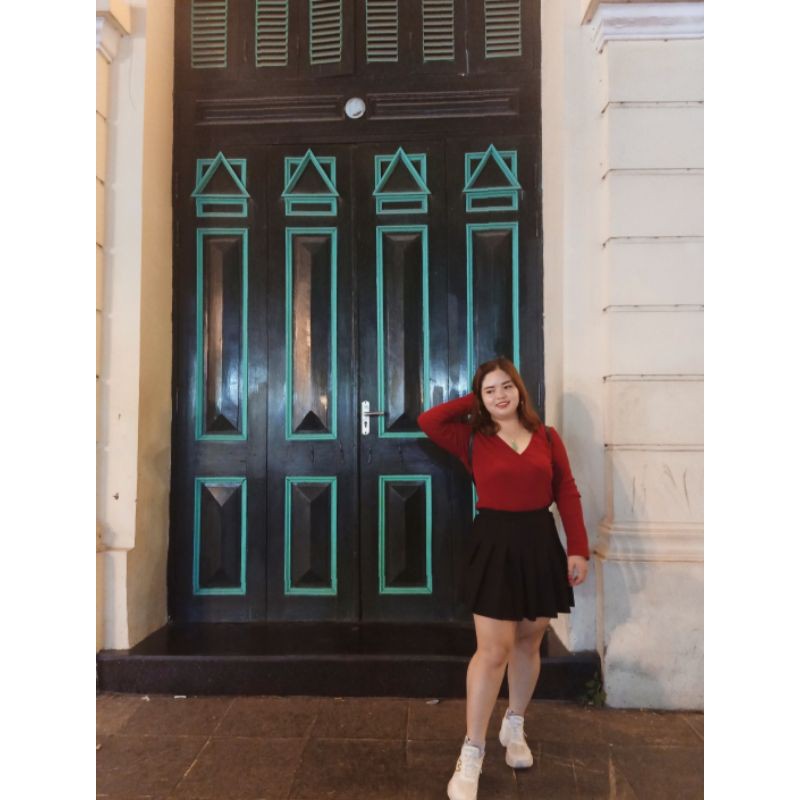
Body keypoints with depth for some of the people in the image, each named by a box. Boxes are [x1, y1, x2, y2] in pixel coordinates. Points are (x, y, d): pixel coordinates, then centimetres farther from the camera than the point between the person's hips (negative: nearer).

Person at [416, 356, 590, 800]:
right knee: (493, 650, -4)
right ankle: (471, 754, 10)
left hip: (541, 544, 3)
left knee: (528, 644, 15)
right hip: (493, 546, -3)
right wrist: (472, 402, -3)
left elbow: (567, 494, 1)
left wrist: (578, 549, -4)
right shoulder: (473, 439, -2)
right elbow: (427, 421, -13)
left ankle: (514, 727, 38)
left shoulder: (547, 437, 3)